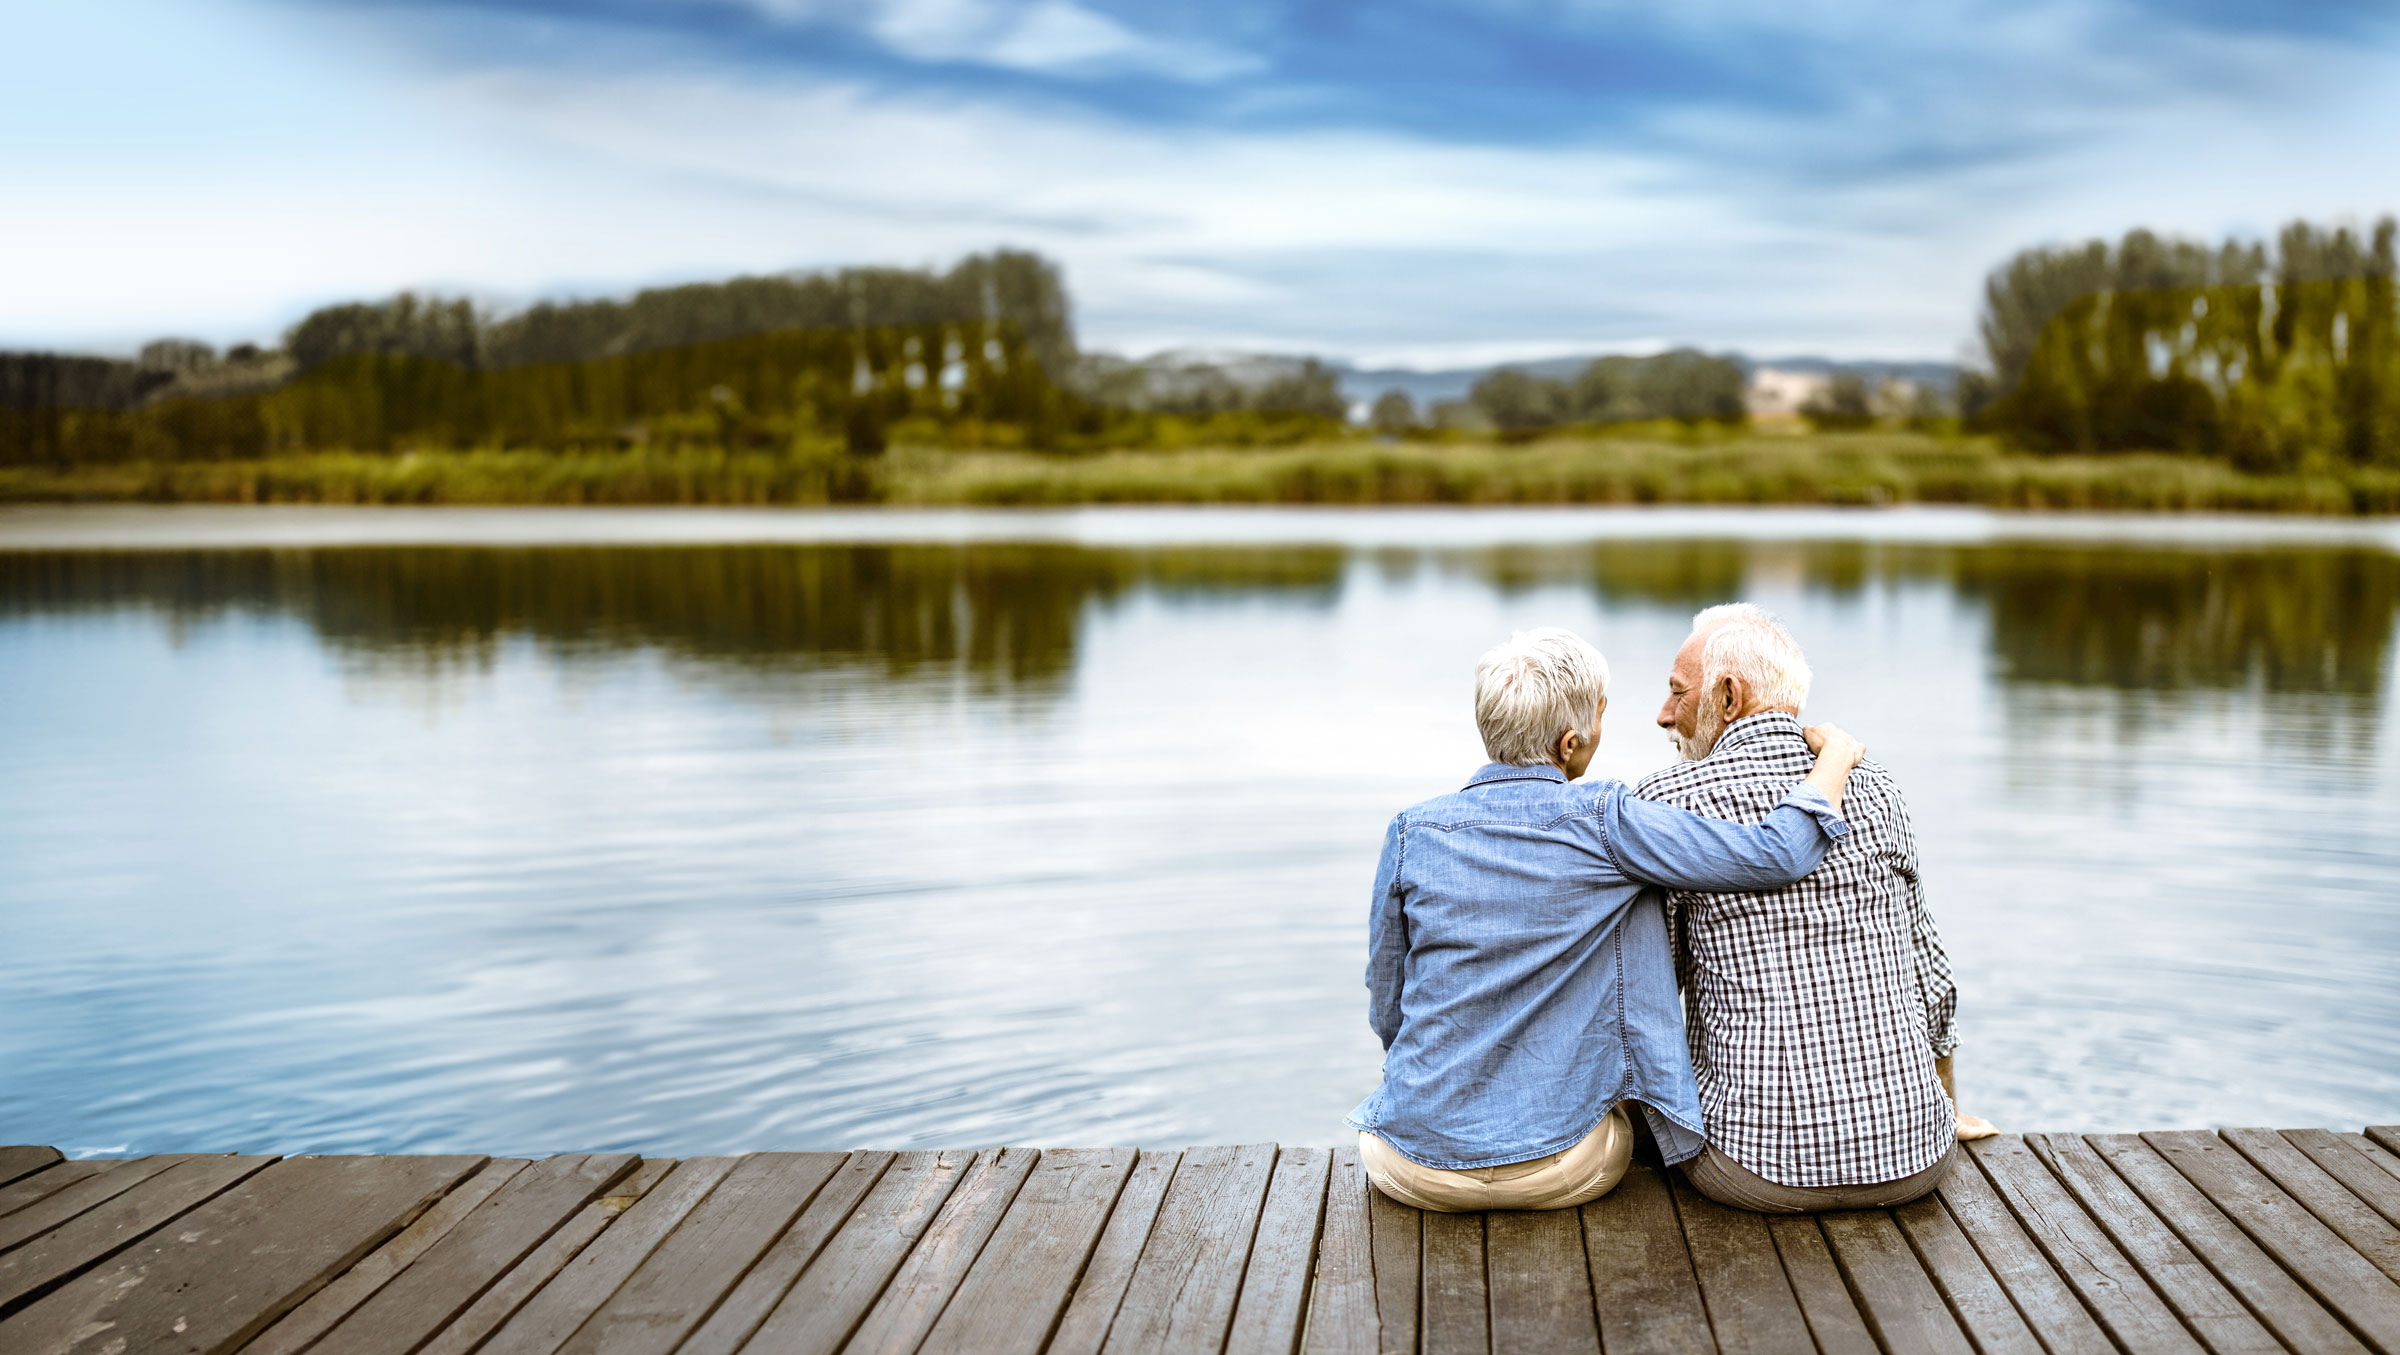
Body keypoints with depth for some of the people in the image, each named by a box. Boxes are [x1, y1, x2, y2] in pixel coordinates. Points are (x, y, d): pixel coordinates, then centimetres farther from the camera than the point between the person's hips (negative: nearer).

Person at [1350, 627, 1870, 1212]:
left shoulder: (1412, 833, -7)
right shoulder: (1603, 823, -14)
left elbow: (1387, 1014, 1)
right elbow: (1779, 855, -16)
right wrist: (1836, 757, 2)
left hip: (1417, 1167, 1)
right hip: (1564, 1167, -1)